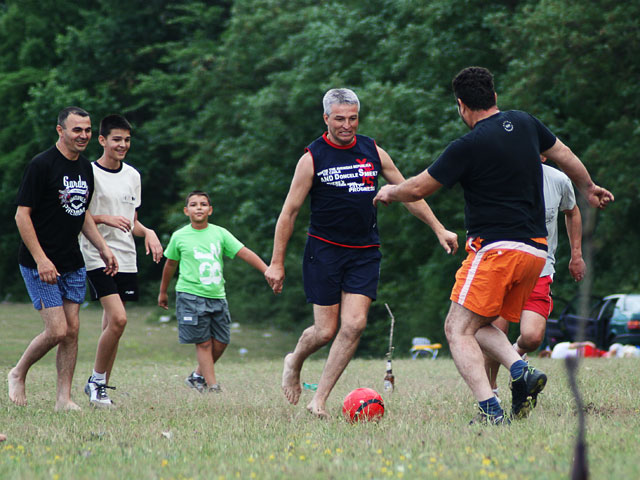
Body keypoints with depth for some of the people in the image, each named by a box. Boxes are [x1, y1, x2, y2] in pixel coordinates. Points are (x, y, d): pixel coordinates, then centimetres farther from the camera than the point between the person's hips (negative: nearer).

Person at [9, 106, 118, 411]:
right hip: (41, 265, -7)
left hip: (73, 264, 7)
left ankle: (64, 398, 8)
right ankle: (18, 375, 12)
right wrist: (41, 259, -20)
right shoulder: (42, 165, -13)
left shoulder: (85, 168, 11)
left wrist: (103, 247, 15)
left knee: (72, 330, 2)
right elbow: (22, 215, -14)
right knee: (57, 330, -11)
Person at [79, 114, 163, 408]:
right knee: (118, 319, -19)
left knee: (112, 324, 5)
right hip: (97, 257, -6)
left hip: (126, 259, 6)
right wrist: (105, 219, -19)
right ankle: (96, 380, -4)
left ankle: (101, 386, 13)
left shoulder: (132, 175, 15)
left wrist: (148, 232, 4)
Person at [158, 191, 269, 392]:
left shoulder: (220, 233, 5)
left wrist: (268, 271, -10)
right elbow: (170, 264, 16)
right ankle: (212, 386, -5)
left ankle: (198, 376, 22)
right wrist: (163, 292, 24)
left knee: (220, 342, 3)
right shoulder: (179, 237, 2)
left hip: (217, 296, 3)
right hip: (191, 295, -3)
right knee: (204, 342, -7)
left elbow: (245, 253, 0)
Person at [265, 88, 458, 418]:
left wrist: (438, 229, 11)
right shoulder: (312, 159, -4)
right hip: (324, 251, -3)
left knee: (354, 324, -13)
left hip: (364, 253, 3)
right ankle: (294, 362, 31)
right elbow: (289, 211, -1)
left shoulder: (373, 152, 6)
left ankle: (319, 400, -6)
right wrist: (277, 263, -4)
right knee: (326, 330, -4)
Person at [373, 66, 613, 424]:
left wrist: (390, 193, 19)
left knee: (458, 329, -6)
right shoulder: (524, 123, 8)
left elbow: (418, 188, -3)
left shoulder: (468, 147, -12)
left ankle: (491, 411, -23)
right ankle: (522, 371, -6)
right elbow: (564, 155, 24)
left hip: (496, 249, -8)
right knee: (480, 325, 20)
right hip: (536, 250, 8)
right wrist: (589, 188, 43)